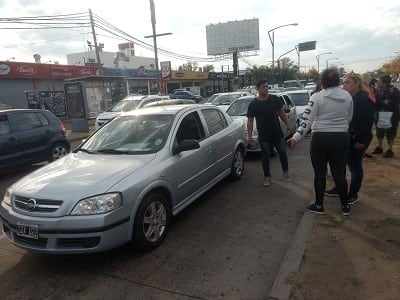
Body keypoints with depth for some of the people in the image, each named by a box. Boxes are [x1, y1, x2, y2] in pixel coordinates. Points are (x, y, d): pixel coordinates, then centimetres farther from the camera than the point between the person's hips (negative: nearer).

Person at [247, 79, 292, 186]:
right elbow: (250, 121, -4)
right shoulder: (253, 104, -5)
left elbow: (281, 112, 11)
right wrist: (250, 136, -9)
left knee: (283, 153, 12)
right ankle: (267, 177, 19)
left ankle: (285, 172, 34)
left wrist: (287, 124, 6)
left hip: (278, 133, 2)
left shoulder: (274, 99, 1)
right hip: (264, 136, -2)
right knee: (265, 156, 5)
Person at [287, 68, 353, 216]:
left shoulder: (317, 97, -11)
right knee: (339, 172, 14)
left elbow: (307, 119, -18)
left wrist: (296, 137, -19)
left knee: (320, 173, 8)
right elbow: (349, 118, 9)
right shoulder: (347, 96, 2)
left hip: (321, 138, -4)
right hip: (342, 138, 4)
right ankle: (345, 206, 24)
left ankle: (319, 205, 17)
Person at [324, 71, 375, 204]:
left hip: (357, 140, -8)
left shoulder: (364, 99, -16)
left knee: (355, 166, 5)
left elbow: (367, 122, -19)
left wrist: (361, 141, -20)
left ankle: (353, 194, 19)